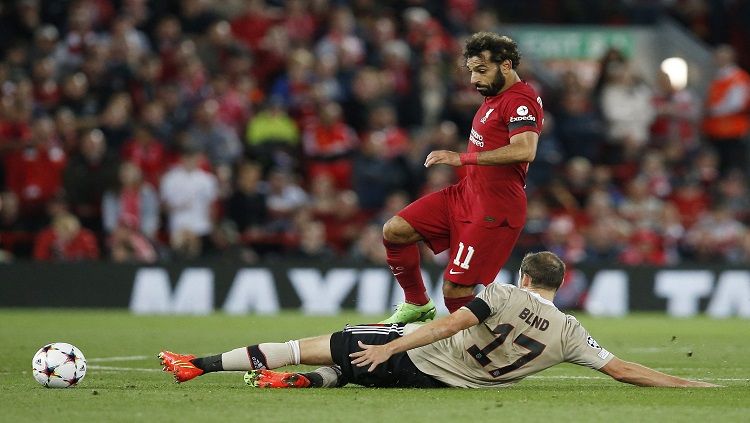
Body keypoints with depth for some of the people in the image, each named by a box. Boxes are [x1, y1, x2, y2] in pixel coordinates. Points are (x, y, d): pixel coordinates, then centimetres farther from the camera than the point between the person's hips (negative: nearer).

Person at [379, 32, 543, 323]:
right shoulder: (494, 97, 16)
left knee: (455, 289, -12)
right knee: (395, 231, 0)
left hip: (494, 211, -10)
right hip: (465, 193, 10)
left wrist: (462, 158, -29)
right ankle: (417, 305, 15)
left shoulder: (521, 100, -16)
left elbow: (525, 150, -32)